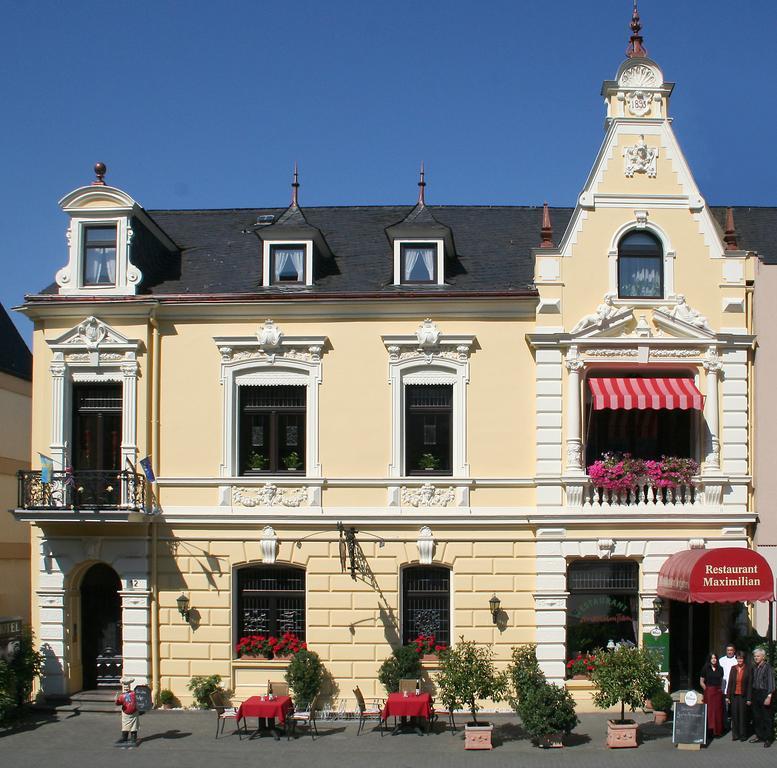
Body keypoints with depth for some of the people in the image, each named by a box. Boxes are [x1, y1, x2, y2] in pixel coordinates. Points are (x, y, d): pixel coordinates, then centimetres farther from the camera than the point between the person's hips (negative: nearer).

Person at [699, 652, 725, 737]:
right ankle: (710, 730, -1)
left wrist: (720, 689, 5)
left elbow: (721, 681, 16)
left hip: (718, 692, 3)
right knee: (709, 711, -6)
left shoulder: (720, 669, 8)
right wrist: (707, 689, -3)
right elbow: (701, 682, 4)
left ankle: (717, 731, 12)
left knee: (718, 711, 4)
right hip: (708, 691, -3)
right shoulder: (705, 668, 1)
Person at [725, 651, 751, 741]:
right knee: (734, 715, 7)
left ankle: (743, 735, 12)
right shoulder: (733, 668, 6)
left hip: (743, 696, -3)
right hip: (734, 695, 3)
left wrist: (749, 698, -8)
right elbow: (729, 682, 7)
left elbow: (749, 684, -4)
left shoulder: (748, 669, -4)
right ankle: (735, 735, 15)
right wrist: (727, 696, 3)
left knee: (743, 716, 3)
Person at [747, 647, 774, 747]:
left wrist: (769, 696, -19)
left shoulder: (768, 667, -6)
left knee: (766, 717, -2)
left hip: (764, 694, -6)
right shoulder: (753, 668, 13)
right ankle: (759, 736, 19)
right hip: (755, 695, 6)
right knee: (756, 717, 9)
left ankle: (768, 738, 4)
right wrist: (749, 698, 16)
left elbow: (771, 682, -11)